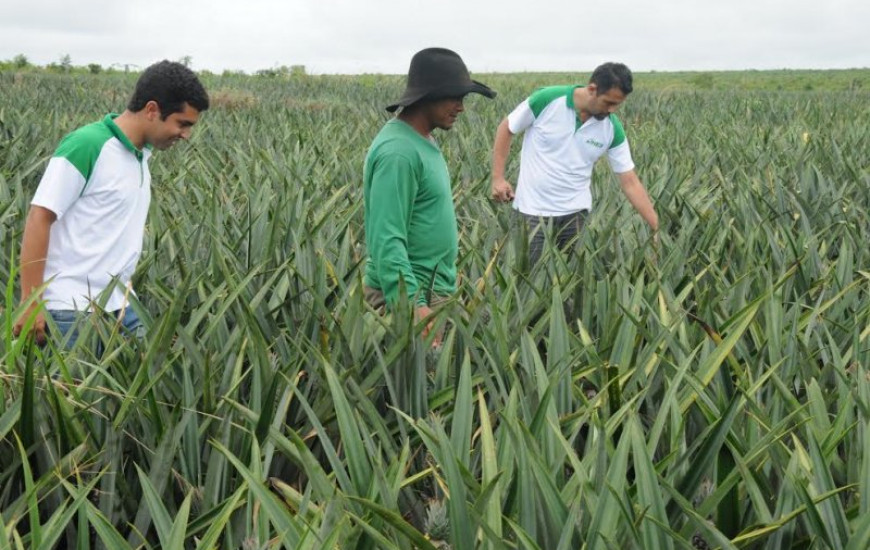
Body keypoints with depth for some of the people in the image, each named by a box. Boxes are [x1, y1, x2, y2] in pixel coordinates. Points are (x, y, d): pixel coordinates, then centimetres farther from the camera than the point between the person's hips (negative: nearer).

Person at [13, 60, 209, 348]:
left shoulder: (141, 153, 8)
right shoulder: (86, 146, -15)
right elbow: (38, 219, -15)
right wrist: (31, 303, -17)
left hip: (120, 305, 8)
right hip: (72, 310, -7)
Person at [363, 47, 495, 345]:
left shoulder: (420, 141, 10)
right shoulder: (397, 152, -21)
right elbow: (387, 240, -26)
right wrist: (411, 305, -32)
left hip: (434, 287, 10)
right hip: (408, 292, -10)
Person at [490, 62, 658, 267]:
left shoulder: (612, 129, -7)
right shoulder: (547, 100, -16)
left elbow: (630, 182, -3)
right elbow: (506, 129, -2)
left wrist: (656, 227, -8)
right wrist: (498, 177, -8)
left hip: (575, 211, 3)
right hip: (533, 209, -3)